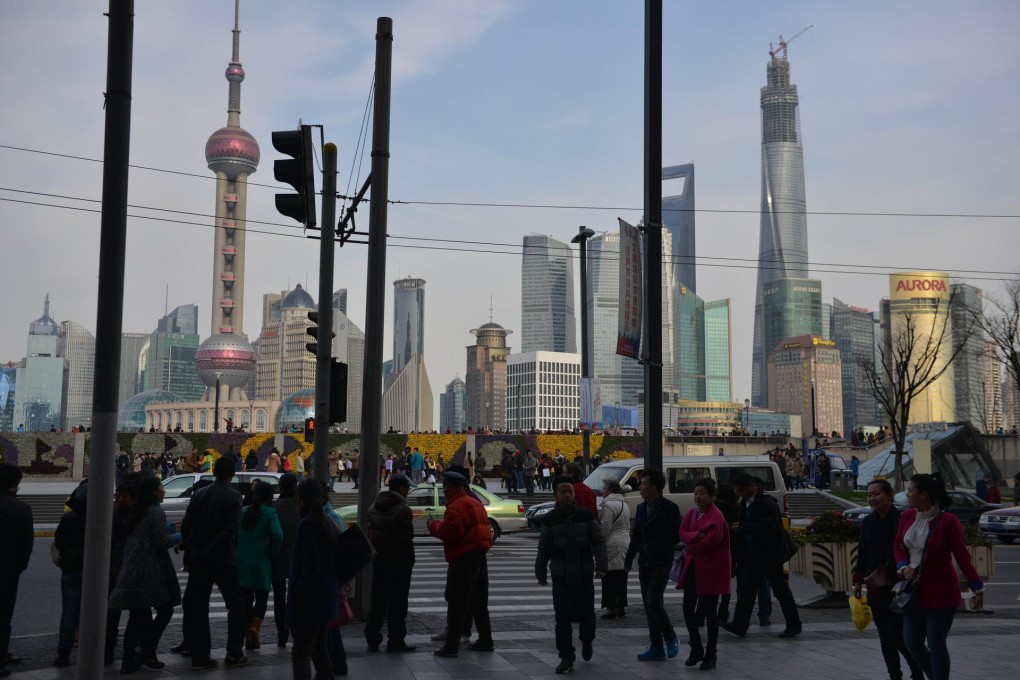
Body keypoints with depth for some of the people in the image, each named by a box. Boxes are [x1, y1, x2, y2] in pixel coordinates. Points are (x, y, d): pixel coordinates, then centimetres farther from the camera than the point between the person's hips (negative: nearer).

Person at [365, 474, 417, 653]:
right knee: (397, 602, 1)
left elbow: (370, 533, 11)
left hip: (378, 560, 7)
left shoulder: (374, 507, 9)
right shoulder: (402, 510, -16)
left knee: (378, 600, 14)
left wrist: (373, 554, 14)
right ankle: (395, 641, 5)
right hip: (398, 562, -7)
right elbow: (406, 539, -18)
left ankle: (372, 639, 17)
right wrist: (410, 561, -10)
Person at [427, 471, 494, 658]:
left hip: (464, 559, -10)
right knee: (478, 602, 18)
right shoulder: (474, 503, 16)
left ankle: (451, 646, -6)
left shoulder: (456, 507, -16)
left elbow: (449, 532, -23)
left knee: (456, 604, -7)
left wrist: (434, 526, -5)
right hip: (479, 555, 10)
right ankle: (485, 641, 25)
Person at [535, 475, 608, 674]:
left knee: (587, 616, 3)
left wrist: (601, 565, -10)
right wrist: (540, 572, 9)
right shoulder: (550, 519, 0)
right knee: (562, 620, -4)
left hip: (584, 576, 0)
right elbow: (543, 548, 6)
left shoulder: (586, 515, -1)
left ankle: (586, 641, 35)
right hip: (561, 577, 0)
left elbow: (599, 542, 0)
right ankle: (566, 658, 9)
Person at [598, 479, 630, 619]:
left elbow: (605, 529, -15)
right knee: (621, 578, 10)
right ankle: (621, 607, 13)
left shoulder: (608, 505, -13)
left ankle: (611, 608, -2)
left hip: (612, 546, -8)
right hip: (625, 543, 8)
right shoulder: (624, 504, 15)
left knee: (610, 578, -3)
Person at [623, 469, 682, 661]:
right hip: (645, 563, 7)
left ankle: (671, 638, 6)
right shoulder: (642, 508, 12)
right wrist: (629, 558, 11)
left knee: (653, 602, -15)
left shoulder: (669, 508, -9)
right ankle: (656, 647, 16)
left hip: (661, 563, -7)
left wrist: (656, 551, -14)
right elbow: (636, 535, 16)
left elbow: (676, 536, -11)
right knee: (649, 605, 8)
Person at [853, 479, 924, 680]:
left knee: (896, 633, -6)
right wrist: (858, 581, 11)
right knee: (885, 636, 9)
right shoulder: (868, 522, 9)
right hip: (875, 587, 6)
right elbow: (862, 553, 14)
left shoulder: (902, 520, -11)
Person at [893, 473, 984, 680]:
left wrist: (978, 589, -10)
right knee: (912, 642, 10)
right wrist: (904, 567, -6)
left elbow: (963, 557, -13)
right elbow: (898, 546, 12)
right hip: (915, 591, 6)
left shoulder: (947, 521, -16)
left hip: (940, 592, -6)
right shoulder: (907, 516, 1)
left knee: (935, 645, 2)